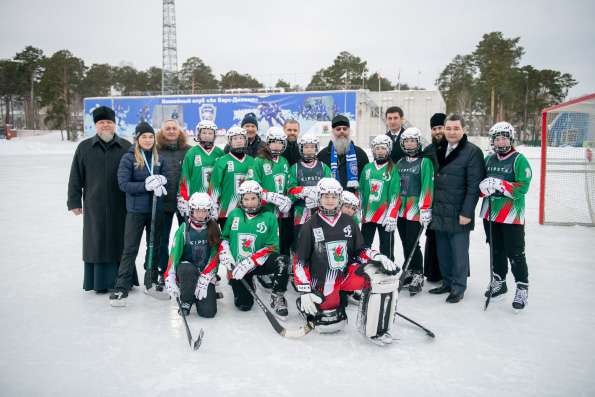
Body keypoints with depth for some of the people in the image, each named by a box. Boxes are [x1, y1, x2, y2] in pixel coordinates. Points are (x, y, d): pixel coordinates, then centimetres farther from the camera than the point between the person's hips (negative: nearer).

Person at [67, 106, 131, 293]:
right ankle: (99, 282, 15)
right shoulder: (84, 148, 6)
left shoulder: (126, 147, 5)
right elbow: (75, 177, 6)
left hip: (120, 205, 0)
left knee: (121, 242, 5)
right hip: (94, 206, 0)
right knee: (97, 242, 4)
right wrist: (74, 202, 2)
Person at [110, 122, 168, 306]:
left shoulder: (159, 157, 6)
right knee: (130, 249, -3)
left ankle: (151, 282, 29)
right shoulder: (129, 158, -6)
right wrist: (147, 186, -22)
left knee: (154, 246, 14)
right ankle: (121, 289, 3)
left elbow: (166, 177, 9)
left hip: (156, 209, 5)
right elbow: (123, 184, -13)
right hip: (136, 210, -4)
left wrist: (160, 181, -14)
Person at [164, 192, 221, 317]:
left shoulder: (214, 228, -5)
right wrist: (170, 279, -23)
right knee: (188, 269, -38)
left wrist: (205, 279, -16)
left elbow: (215, 256, -8)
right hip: (186, 268, 0)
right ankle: (185, 301, -10)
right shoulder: (184, 228, -8)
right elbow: (174, 254, -12)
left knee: (208, 312, -14)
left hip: (207, 273, 1)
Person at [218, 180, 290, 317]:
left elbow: (272, 247, -11)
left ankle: (277, 298, -12)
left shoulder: (269, 217, -5)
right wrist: (226, 257, -6)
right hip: (237, 267, 2)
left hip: (258, 264, -1)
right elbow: (224, 238, 13)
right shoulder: (234, 215, 4)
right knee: (244, 305, -3)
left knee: (283, 261, -30)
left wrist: (250, 263, -21)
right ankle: (248, 284, 30)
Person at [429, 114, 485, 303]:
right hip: (439, 212, 6)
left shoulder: (473, 152, -8)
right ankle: (447, 283, 28)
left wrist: (466, 213, -16)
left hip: (458, 214, -6)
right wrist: (431, 207, 12)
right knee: (443, 251, 14)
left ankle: (458, 288, 15)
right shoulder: (439, 150, 12)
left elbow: (474, 186, -13)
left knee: (459, 252, 2)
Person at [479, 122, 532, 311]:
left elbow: (522, 188, -17)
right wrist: (484, 187, -12)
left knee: (515, 253, -1)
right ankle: (499, 282, 32)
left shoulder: (519, 160, -8)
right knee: (496, 250, 17)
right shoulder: (488, 159, 9)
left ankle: (522, 288, 11)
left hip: (512, 215, -5)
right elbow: (480, 184, 11)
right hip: (490, 213, 6)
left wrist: (499, 185, -27)